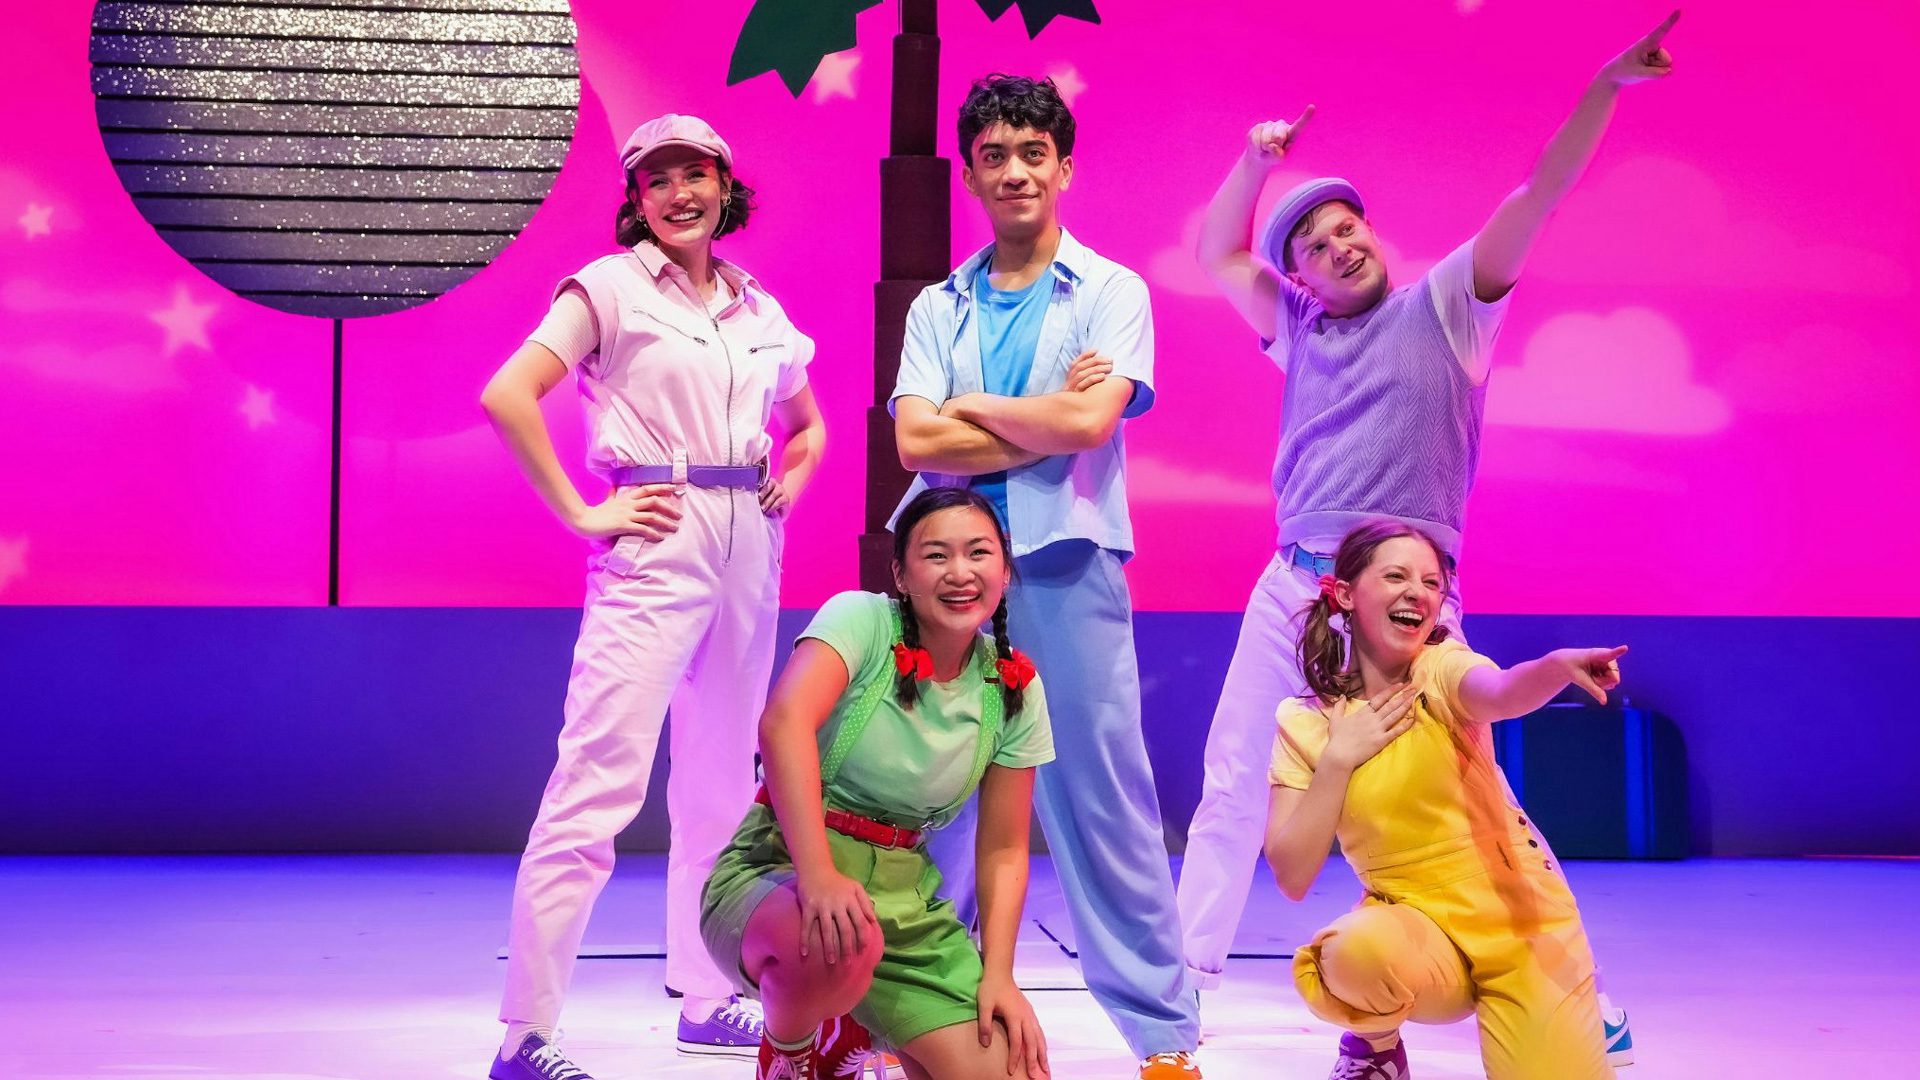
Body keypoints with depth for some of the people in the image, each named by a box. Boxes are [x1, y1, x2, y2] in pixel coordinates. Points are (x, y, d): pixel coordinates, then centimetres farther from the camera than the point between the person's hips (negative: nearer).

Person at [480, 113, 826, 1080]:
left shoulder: (759, 311, 15)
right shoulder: (611, 286, -1)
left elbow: (809, 424, 31)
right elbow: (507, 395, -12)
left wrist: (789, 486, 11)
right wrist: (582, 514, -14)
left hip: (749, 552, 7)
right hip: (654, 549, -7)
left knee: (720, 780, 13)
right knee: (599, 783, -13)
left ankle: (708, 999, 25)